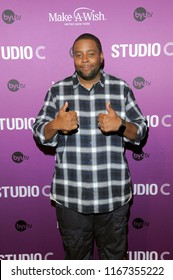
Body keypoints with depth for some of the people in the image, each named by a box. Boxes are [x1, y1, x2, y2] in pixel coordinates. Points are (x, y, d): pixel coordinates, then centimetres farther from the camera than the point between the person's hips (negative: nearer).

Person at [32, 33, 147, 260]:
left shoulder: (122, 89, 0)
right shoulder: (57, 90, 1)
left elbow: (140, 132, 2)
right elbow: (40, 135, 1)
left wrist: (120, 125, -19)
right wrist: (56, 125, -21)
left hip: (113, 193, 0)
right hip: (70, 194, 1)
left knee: (114, 251, 20)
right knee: (76, 251, 21)